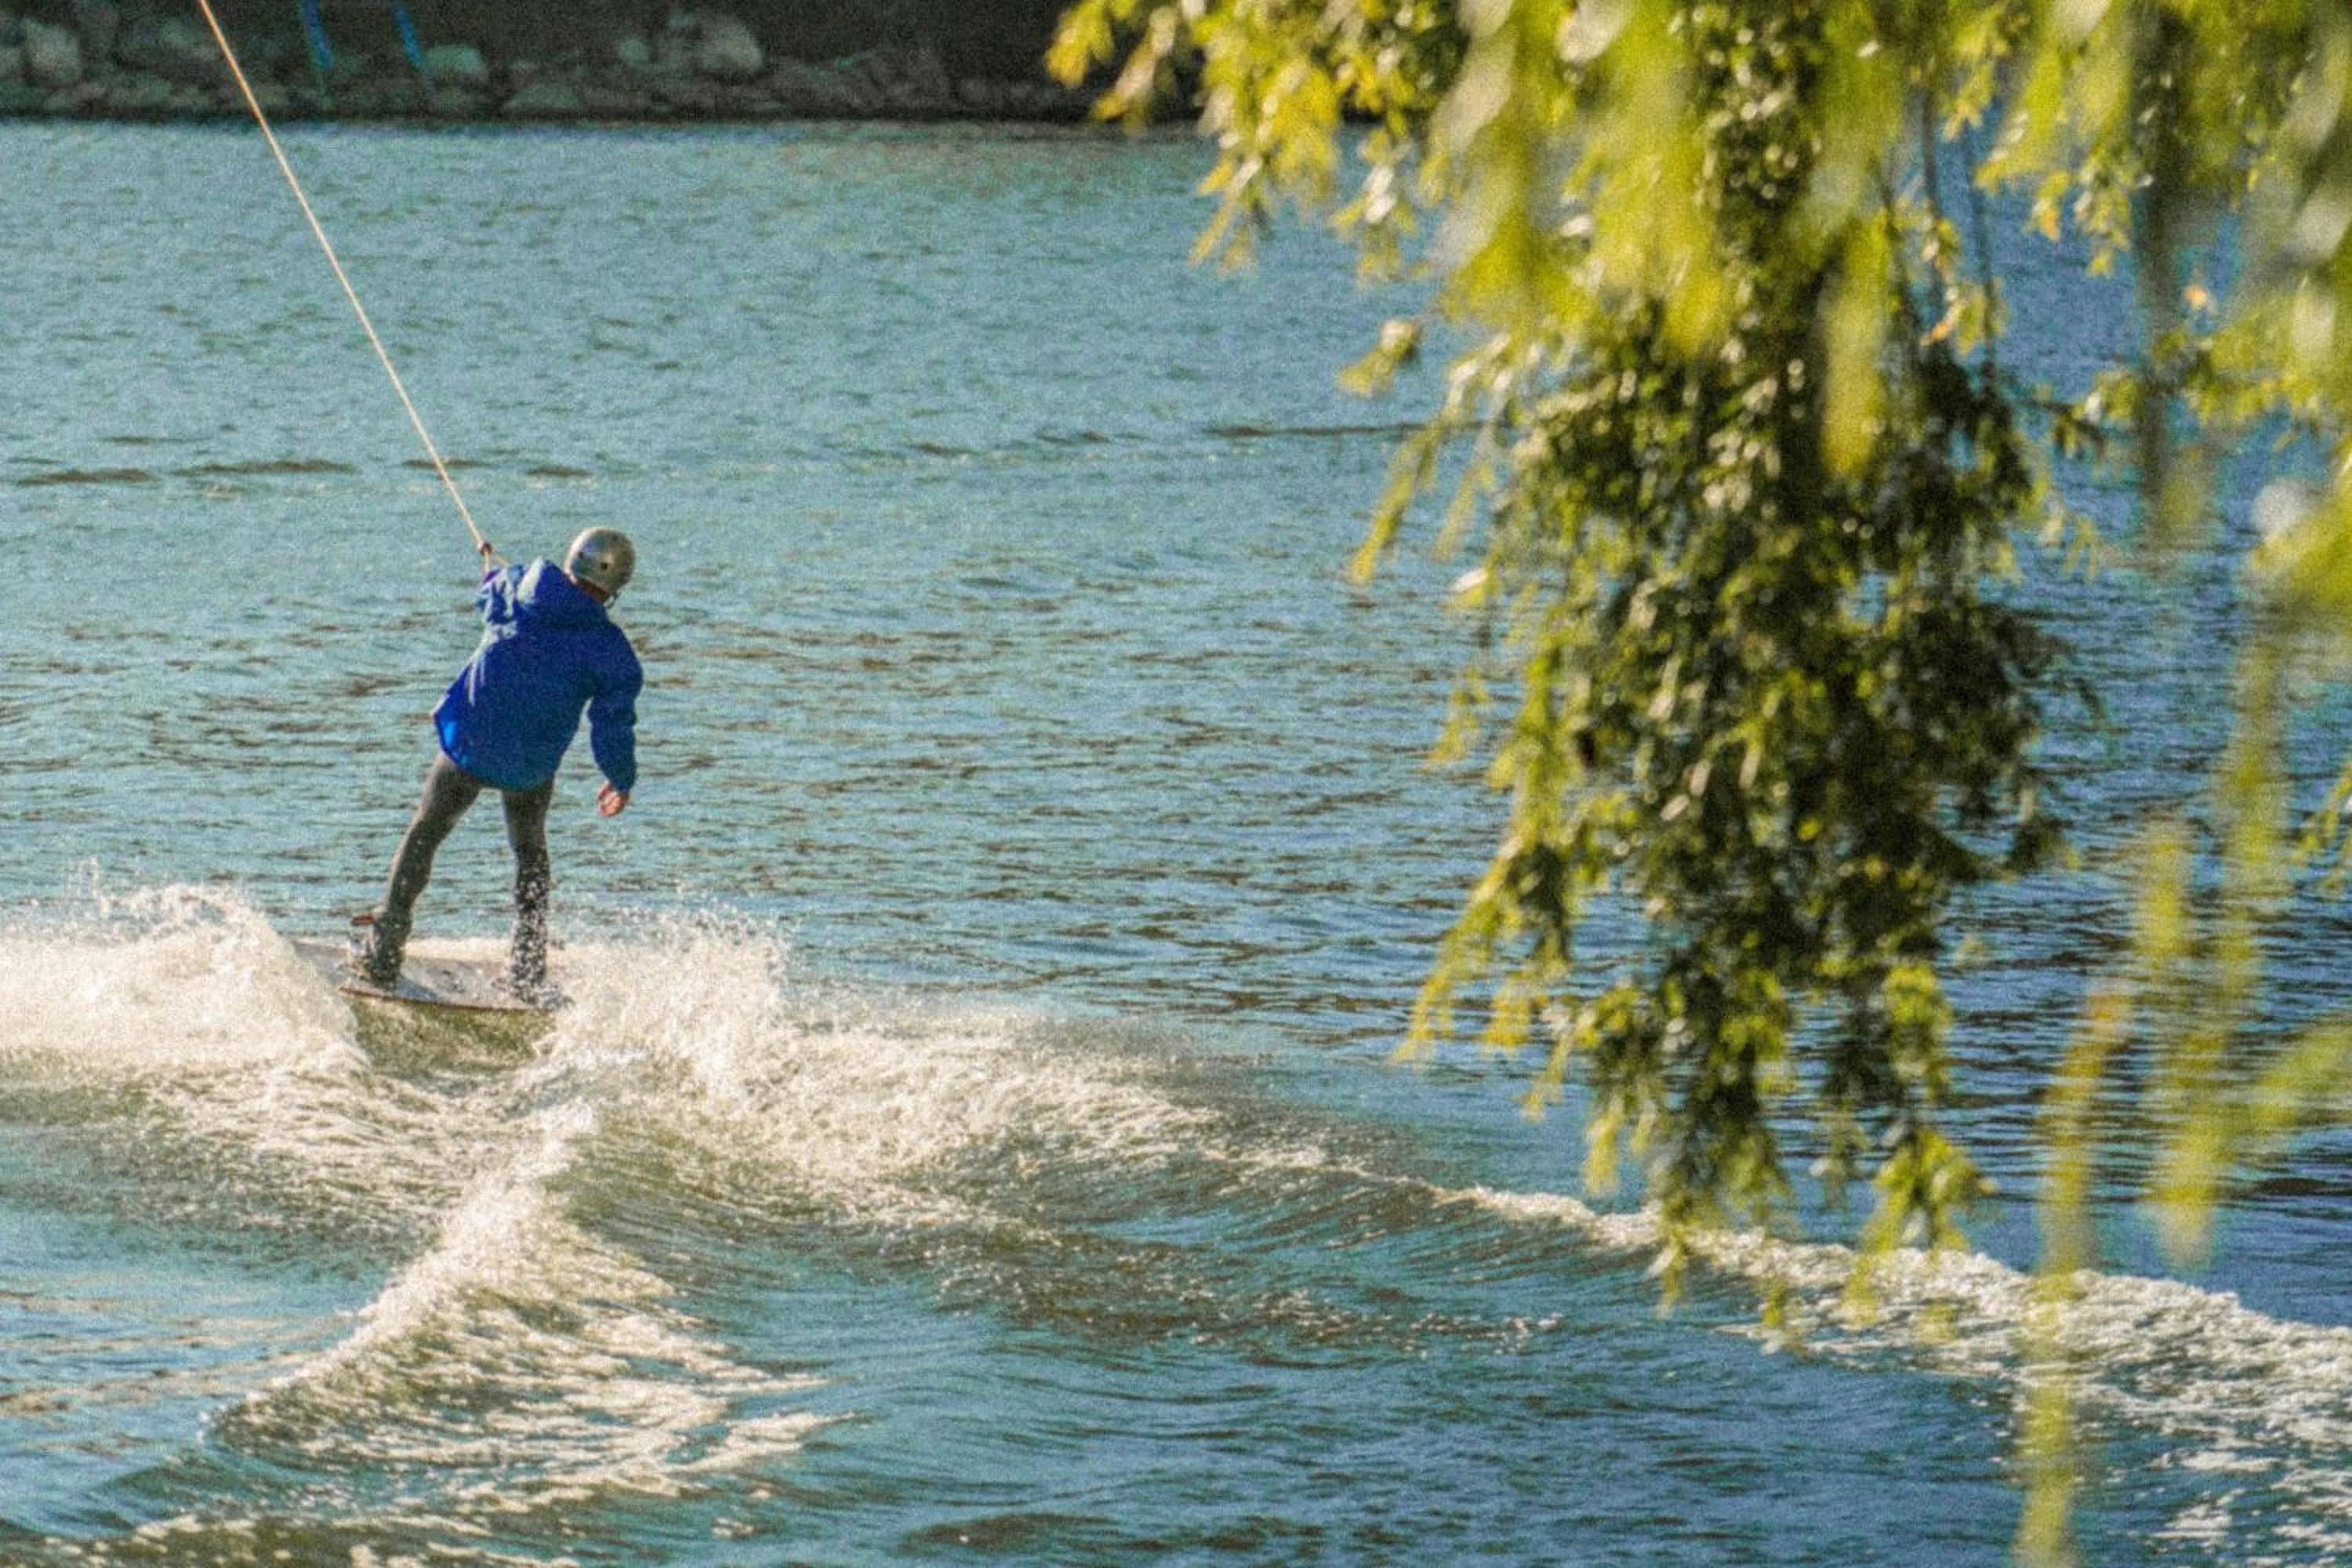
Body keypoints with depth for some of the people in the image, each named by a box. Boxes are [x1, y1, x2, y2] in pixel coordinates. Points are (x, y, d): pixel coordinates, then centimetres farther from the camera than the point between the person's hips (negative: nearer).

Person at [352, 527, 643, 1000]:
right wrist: (621, 781, 7)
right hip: (531, 766, 0)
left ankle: (383, 952, 20)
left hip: (467, 747, 0)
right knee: (531, 855, 25)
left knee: (424, 835, 20)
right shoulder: (609, 650, -14)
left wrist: (493, 567, 39)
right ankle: (528, 973, 25)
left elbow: (487, 591, 15)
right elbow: (613, 726, -12)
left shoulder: (515, 588, -10)